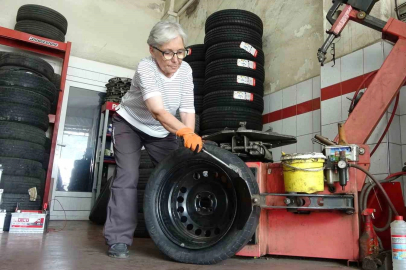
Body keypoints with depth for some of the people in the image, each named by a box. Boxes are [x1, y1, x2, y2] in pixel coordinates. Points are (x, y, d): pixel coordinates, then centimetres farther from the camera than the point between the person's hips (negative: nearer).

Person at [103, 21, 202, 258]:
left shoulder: (185, 70, -16)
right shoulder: (145, 67, -31)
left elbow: (187, 109, -18)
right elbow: (157, 110, -45)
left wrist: (190, 137, -35)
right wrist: (184, 132, -60)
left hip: (162, 131, 5)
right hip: (129, 124, -4)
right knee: (128, 177, -17)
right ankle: (119, 239, -7)